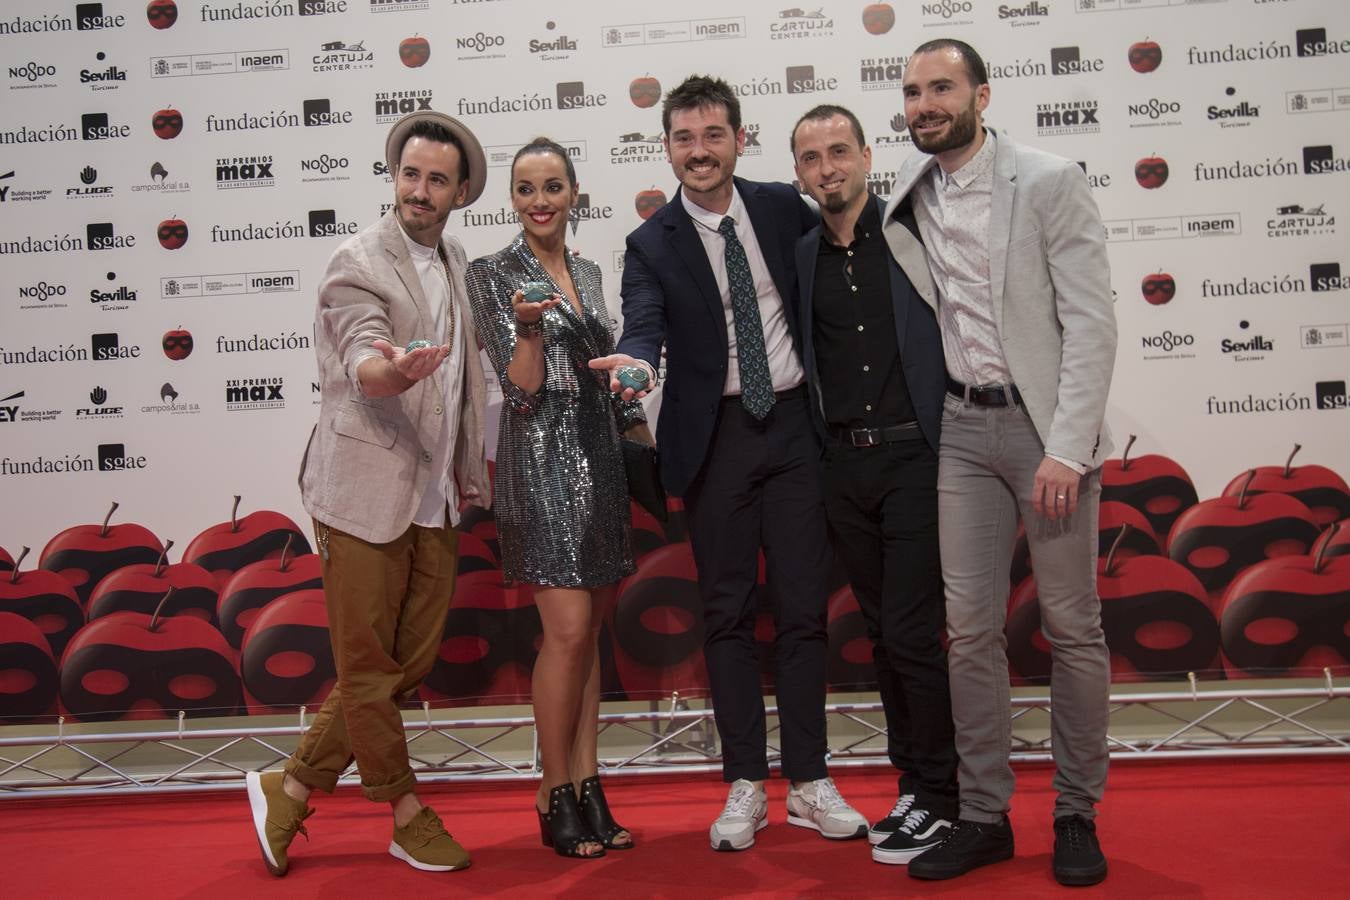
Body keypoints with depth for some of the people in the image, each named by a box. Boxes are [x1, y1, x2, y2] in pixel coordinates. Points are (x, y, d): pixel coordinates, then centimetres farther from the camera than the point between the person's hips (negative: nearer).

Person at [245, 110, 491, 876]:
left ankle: (292, 790, 25)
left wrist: (469, 468, 17)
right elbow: (364, 365, -26)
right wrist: (391, 371, -47)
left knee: (413, 661, 12)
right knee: (368, 666, 4)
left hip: (434, 497, 8)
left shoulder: (457, 263, 12)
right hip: (366, 492, -7)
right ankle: (408, 814, 22)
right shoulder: (358, 263, -10)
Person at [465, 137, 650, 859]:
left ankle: (587, 789, 16)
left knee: (587, 631, 8)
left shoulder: (587, 272, 15)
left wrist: (658, 437, 16)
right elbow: (522, 390, -11)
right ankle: (555, 798, 5)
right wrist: (528, 326, -28)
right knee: (568, 630, -10)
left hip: (598, 458, 6)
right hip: (542, 461, -6)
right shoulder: (493, 274, -3)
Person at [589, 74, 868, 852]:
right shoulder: (653, 243, -1)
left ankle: (810, 783, 17)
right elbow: (644, 325, -15)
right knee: (728, 612, 5)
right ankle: (746, 785, 17)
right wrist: (635, 361, -39)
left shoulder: (784, 207, 5)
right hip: (715, 436, -1)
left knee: (804, 606, 4)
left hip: (792, 424, 2)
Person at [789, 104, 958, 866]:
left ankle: (940, 796, 11)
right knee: (883, 633, 12)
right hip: (845, 466, 5)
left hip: (914, 456, -4)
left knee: (912, 632, -5)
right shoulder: (801, 257, 10)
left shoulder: (913, 231, -2)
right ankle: (914, 783, 25)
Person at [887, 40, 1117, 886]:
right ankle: (984, 816, 16)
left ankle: (1077, 814, 18)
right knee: (971, 626, 5)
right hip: (963, 427, 4)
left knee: (1072, 624, 2)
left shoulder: (1050, 181, -7)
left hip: (1047, 423, -4)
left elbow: (1091, 322, -12)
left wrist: (1066, 448, -18)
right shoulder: (912, 189, 7)